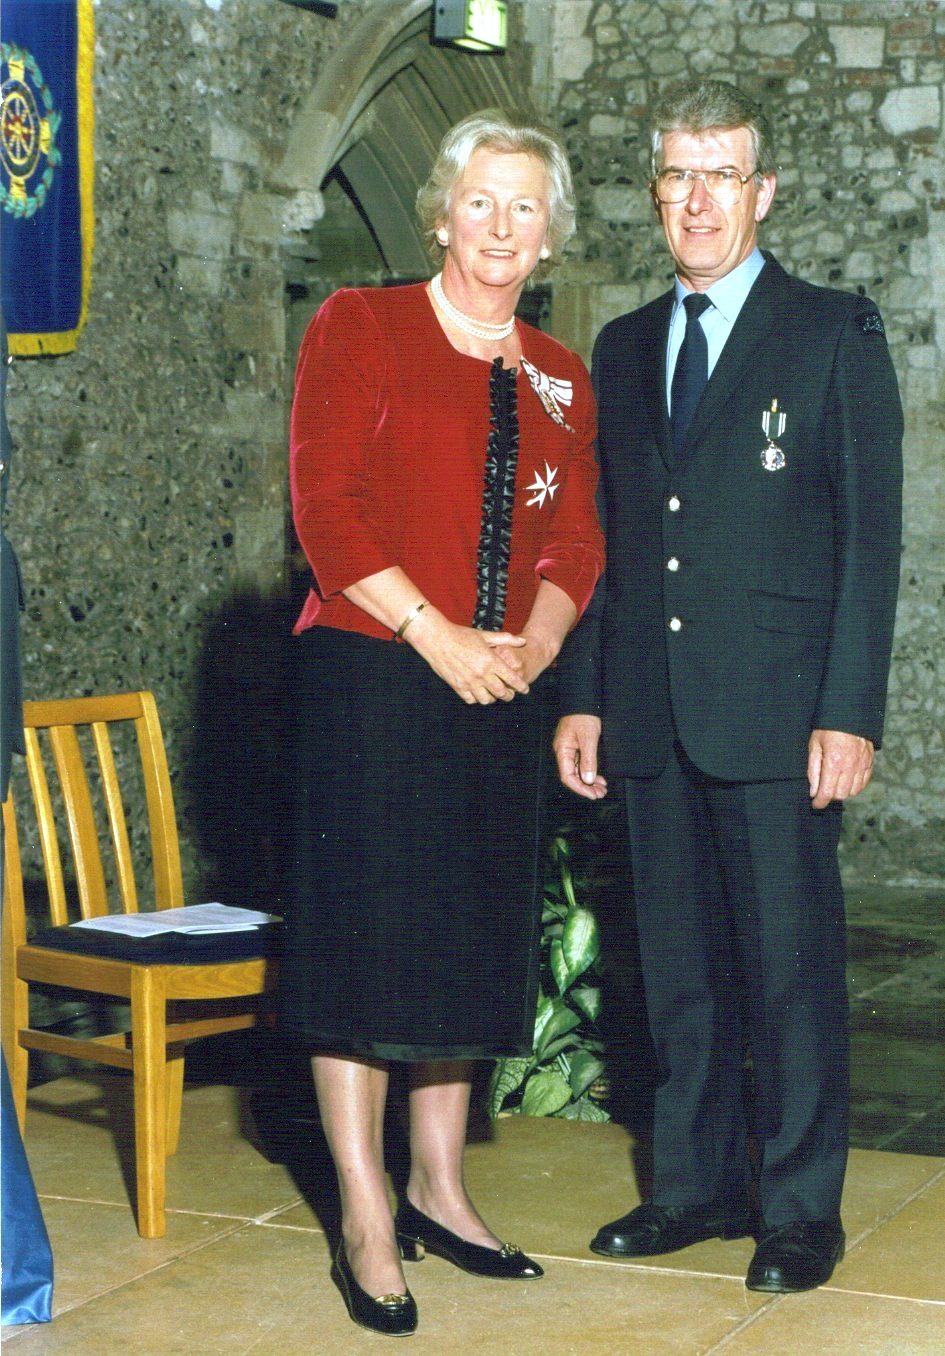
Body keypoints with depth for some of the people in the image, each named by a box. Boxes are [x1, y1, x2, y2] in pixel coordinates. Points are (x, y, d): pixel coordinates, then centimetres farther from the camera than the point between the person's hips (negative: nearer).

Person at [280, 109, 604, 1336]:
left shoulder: (559, 376, 13)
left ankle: (439, 1190, 25)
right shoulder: (360, 327, -2)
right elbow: (325, 508, -10)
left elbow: (578, 541, 11)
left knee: (473, 937, 11)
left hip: (501, 688, 6)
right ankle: (366, 1223, 6)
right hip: (370, 675, -5)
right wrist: (438, 636, -16)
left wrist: (535, 643, -9)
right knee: (364, 932, -3)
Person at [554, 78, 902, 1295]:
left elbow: (871, 535, -4)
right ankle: (697, 1185, 23)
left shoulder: (835, 335, 0)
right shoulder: (622, 350, 15)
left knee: (790, 964, 0)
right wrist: (582, 694, 8)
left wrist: (849, 713, -11)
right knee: (677, 966, 11)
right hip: (652, 715, 5)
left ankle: (800, 1208, 12)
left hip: (776, 711, -5)